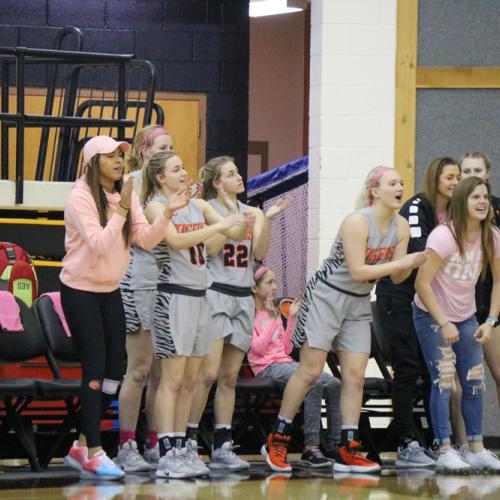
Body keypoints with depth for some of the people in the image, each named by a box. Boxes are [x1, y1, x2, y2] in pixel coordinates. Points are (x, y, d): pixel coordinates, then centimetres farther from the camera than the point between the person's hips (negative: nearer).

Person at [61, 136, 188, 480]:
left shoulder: (127, 196, 4)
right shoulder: (81, 197, -15)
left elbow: (146, 240, -6)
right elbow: (99, 245, -25)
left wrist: (168, 212, -19)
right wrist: (121, 210, -28)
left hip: (110, 291, 7)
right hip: (80, 290, -7)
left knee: (115, 372, 7)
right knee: (95, 371, -9)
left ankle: (82, 446, 19)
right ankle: (94, 455, -4)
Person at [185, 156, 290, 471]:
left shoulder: (251, 212, 13)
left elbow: (260, 252, 2)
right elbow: (211, 248, -15)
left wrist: (267, 220, -10)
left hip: (243, 297, 6)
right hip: (215, 294, -6)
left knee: (229, 377, 7)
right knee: (208, 373, -14)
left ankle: (223, 447, 9)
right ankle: (188, 442, -10)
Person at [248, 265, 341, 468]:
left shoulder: (274, 312, 23)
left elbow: (287, 348, 16)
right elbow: (258, 348, -13)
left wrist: (291, 318, 11)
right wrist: (272, 318, -9)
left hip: (286, 362, 8)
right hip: (267, 367, -8)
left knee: (334, 384, -15)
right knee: (314, 384, -33)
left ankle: (335, 446, -18)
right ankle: (310, 448, -36)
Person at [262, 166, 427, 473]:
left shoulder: (401, 226, 1)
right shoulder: (357, 222, -21)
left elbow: (396, 278, 3)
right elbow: (357, 271, -26)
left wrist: (411, 264, -19)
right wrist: (402, 262, -26)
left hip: (359, 304, 7)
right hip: (327, 296, -7)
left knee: (355, 376, -1)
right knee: (310, 371, -6)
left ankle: (348, 451, 0)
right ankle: (277, 441, 5)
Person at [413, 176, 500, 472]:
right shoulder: (444, 236, -22)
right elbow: (422, 283, -22)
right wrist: (444, 324, -20)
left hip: (466, 317, 5)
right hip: (432, 315, -5)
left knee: (475, 381, 1)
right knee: (444, 380, -12)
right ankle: (445, 451, -9)